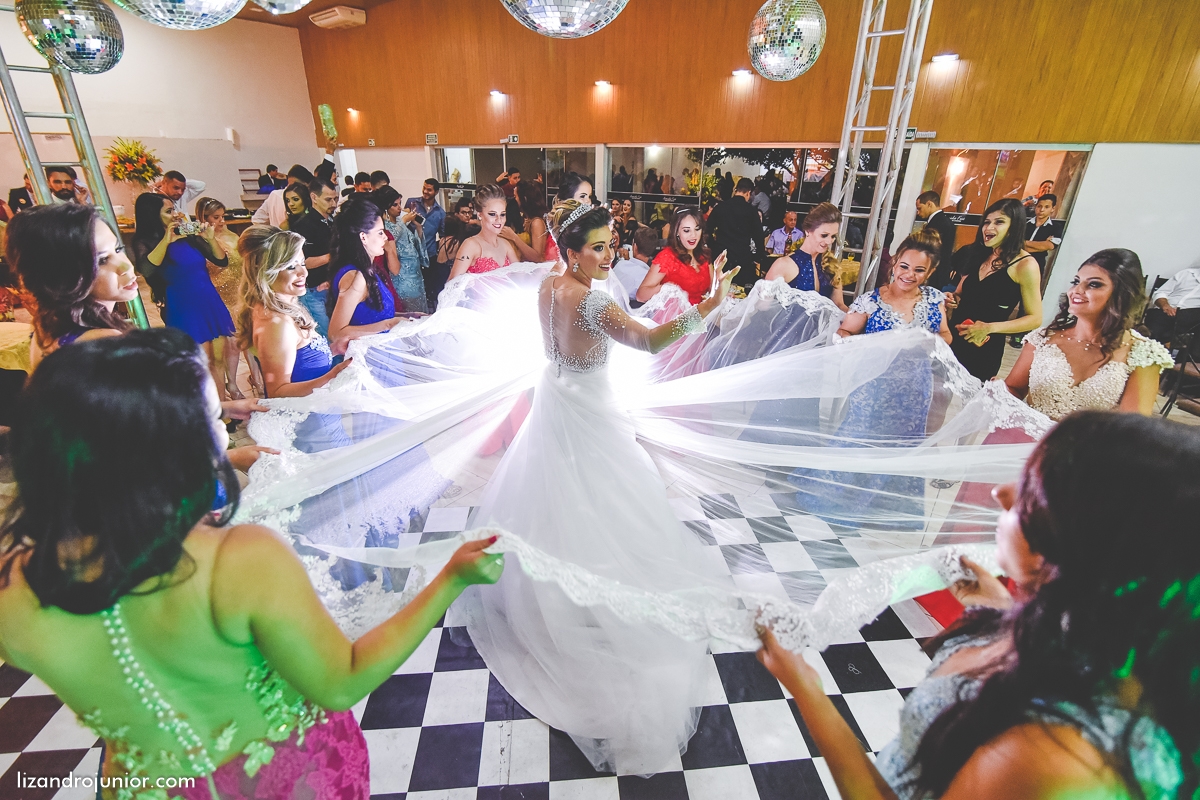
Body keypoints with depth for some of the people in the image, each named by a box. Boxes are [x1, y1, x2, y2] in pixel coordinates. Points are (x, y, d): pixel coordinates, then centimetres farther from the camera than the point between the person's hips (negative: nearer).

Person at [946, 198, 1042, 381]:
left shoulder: (1025, 264, -11)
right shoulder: (979, 256, 7)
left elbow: (1035, 318, -10)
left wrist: (989, 328, -21)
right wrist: (953, 299, -2)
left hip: (985, 349, -5)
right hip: (953, 338, 6)